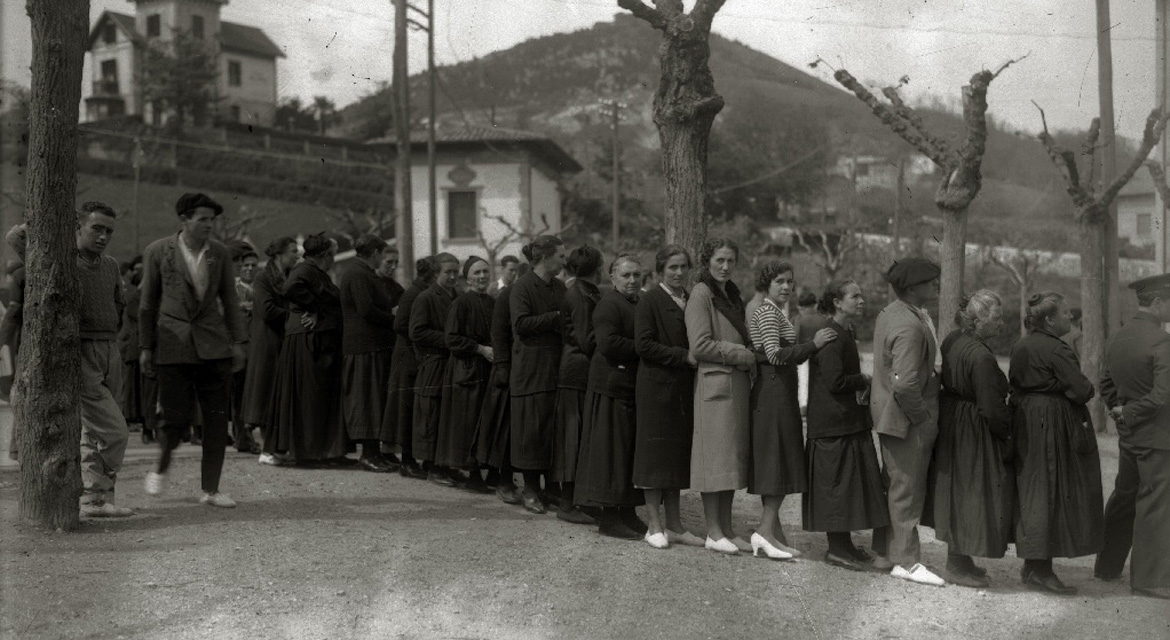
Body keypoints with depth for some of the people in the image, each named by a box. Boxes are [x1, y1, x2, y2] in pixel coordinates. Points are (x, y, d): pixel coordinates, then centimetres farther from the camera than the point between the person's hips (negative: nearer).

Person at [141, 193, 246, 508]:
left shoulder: (220, 253, 6)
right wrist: (146, 347, 3)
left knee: (217, 420, 0)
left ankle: (211, 490, 10)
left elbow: (230, 300, 12)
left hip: (213, 346, 3)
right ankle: (161, 468, 26)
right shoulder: (158, 252, -1)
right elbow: (148, 303, 4)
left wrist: (237, 342, 7)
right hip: (173, 346, -3)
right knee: (178, 418, -5)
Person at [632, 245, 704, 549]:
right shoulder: (650, 300, -7)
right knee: (656, 453, -1)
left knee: (677, 454, 10)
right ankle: (654, 525, 5)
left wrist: (694, 357, 1)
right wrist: (684, 356, -16)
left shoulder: (690, 301, 14)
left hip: (683, 388, 7)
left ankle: (674, 525, 16)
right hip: (657, 388, -7)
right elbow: (643, 345, -14)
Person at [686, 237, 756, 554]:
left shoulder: (731, 295, 18)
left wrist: (748, 357, 4)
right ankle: (713, 532, 1)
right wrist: (744, 355, -11)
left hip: (738, 383, 8)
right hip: (714, 383, -8)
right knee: (715, 455, -5)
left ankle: (726, 529, 15)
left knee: (733, 455, 9)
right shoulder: (701, 294, -7)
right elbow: (700, 345, -14)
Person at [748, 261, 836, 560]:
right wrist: (813, 344, -19)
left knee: (776, 465, 9)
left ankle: (772, 531, 12)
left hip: (779, 392, 10)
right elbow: (775, 354, -21)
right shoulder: (768, 312, -10)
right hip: (774, 392, -10)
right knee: (780, 461, -10)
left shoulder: (775, 312, 22)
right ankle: (766, 529, -9)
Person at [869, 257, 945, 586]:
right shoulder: (910, 326, -24)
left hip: (888, 414, 10)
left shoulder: (889, 313, 9)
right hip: (907, 421, -10)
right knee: (907, 489, 0)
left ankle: (884, 553, 28)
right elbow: (905, 384, -30)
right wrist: (923, 418, -18)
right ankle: (906, 561, 10)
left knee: (893, 485, 18)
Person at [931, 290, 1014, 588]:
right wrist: (1008, 431, -6)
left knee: (958, 493, 18)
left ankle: (958, 559, 30)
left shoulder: (952, 340, 2)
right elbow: (991, 408, -23)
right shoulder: (980, 356, -26)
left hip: (951, 425, 10)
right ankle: (958, 566, 11)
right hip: (974, 433, -9)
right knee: (972, 493, 2)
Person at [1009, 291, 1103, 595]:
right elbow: (1081, 390, -18)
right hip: (1055, 427, -9)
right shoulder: (1056, 350, -17)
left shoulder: (1020, 347, 10)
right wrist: (1088, 390, 3)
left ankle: (1031, 565, 20)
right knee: (1051, 492, -4)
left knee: (1032, 491, 13)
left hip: (1027, 425, 9)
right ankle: (1040, 569, -2)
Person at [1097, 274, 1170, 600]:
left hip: (1128, 436, 8)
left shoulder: (1117, 339, 8)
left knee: (1123, 498, 18)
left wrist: (1119, 410, 8)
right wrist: (1129, 413, -13)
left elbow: (1106, 385, 17)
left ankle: (1108, 566, 28)